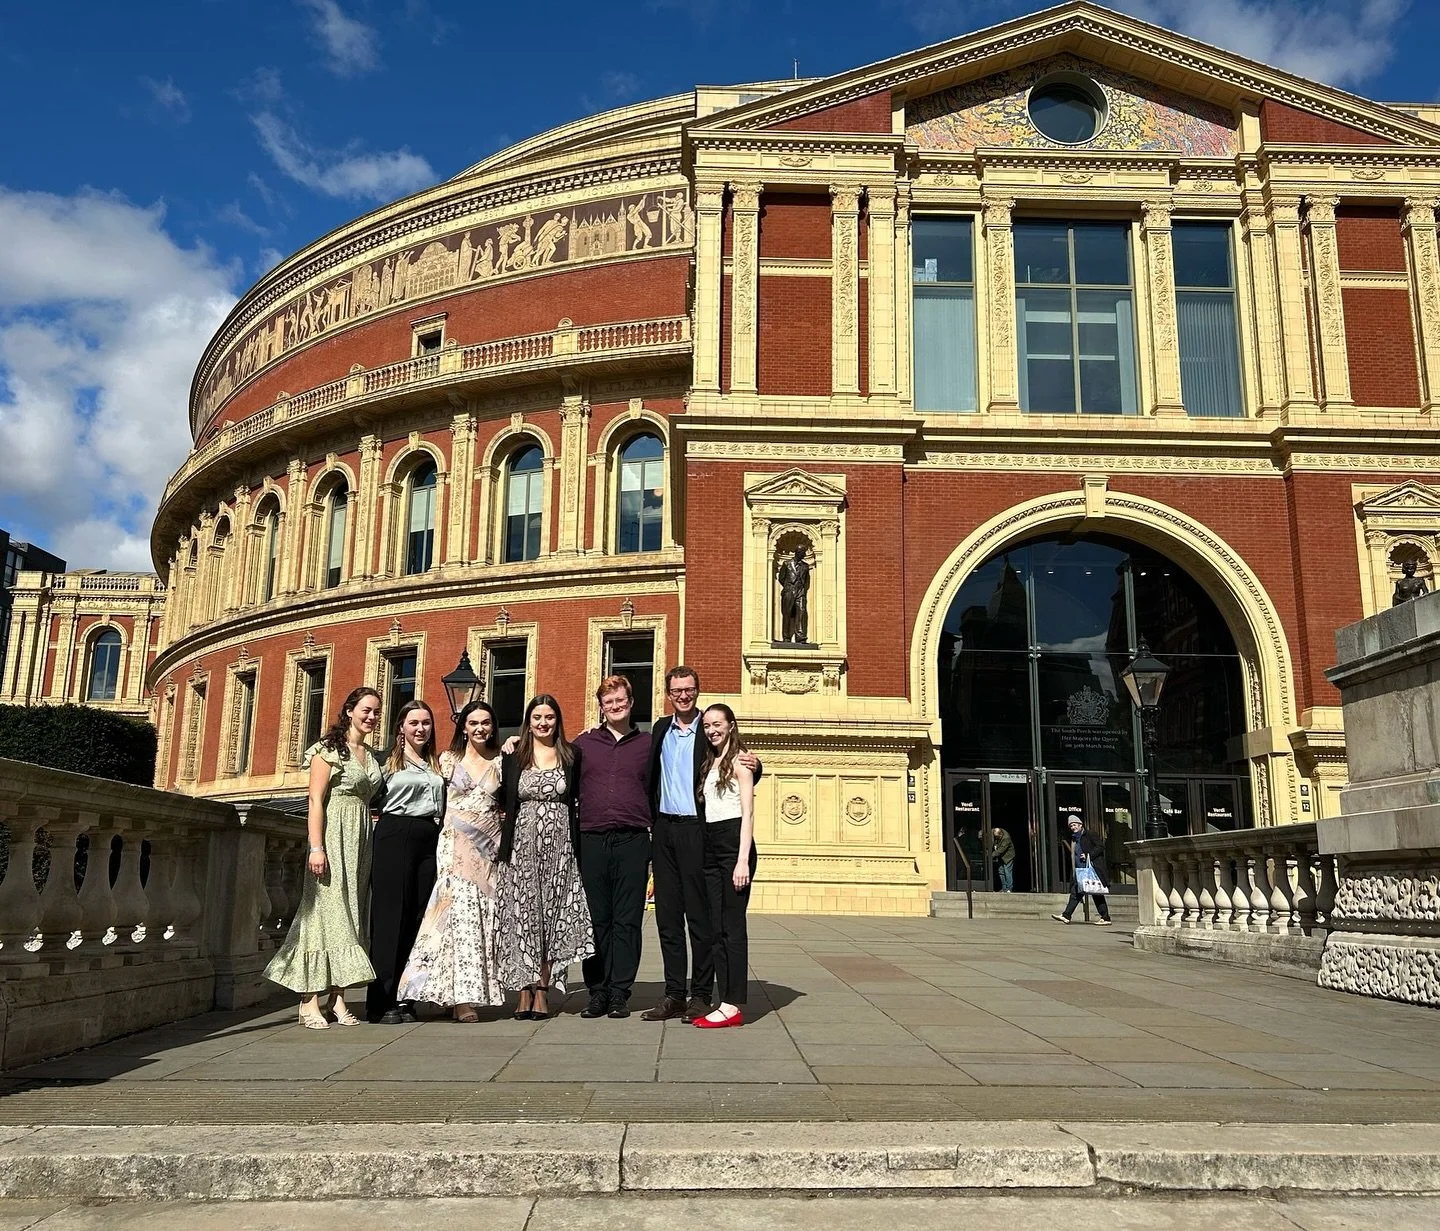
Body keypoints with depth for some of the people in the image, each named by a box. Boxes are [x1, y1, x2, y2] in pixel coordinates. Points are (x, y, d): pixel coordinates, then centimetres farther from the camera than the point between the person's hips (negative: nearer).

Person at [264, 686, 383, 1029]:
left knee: (350, 911, 5)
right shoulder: (329, 748, -3)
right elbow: (316, 800, -10)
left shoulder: (371, 757, 18)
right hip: (333, 833, -7)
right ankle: (310, 1002, -6)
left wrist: (371, 847, 7)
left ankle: (337, 998, 8)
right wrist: (316, 847, -18)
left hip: (361, 837, 7)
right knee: (326, 909, -9)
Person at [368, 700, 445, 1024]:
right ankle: (383, 1000, -2)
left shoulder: (438, 765, 18)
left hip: (429, 840, 5)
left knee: (419, 917, 3)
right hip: (395, 837, -5)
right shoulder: (387, 760, 4)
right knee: (391, 915, -5)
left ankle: (406, 998, 8)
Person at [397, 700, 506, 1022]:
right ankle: (463, 995, -13)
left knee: (484, 916, 0)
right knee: (461, 911, -13)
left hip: (489, 847, 2)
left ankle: (477, 989, 9)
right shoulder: (448, 760, 6)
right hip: (455, 846, -2)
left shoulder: (500, 761, 10)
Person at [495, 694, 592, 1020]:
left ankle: (542, 990, 8)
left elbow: (580, 799, 5)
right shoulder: (514, 756, 6)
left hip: (559, 844, 0)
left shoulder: (571, 755, 6)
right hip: (522, 844, 0)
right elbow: (503, 799, 6)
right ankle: (525, 992, 3)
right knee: (523, 916, -1)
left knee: (553, 916, 2)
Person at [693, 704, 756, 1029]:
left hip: (733, 843, -8)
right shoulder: (710, 762, 20)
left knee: (733, 925, -7)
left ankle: (734, 1005, -4)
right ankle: (726, 1001, 10)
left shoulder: (739, 759, -3)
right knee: (715, 927, 6)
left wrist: (743, 860, -17)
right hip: (710, 845, 8)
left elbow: (748, 812, -9)